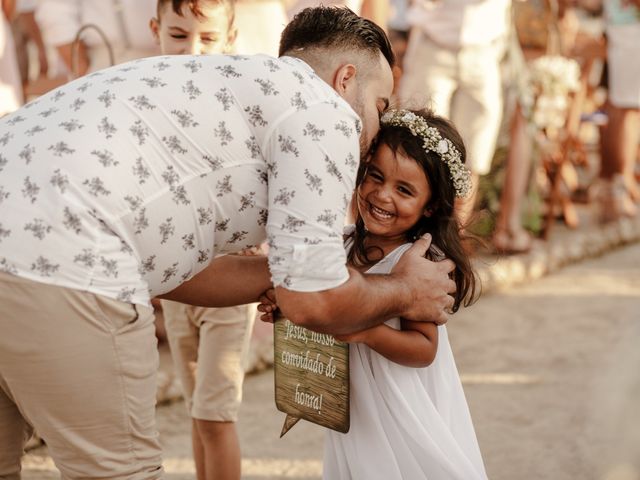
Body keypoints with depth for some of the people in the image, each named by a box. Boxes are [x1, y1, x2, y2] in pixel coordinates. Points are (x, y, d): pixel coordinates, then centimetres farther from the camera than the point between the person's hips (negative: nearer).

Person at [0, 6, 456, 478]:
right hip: (54, 259, -9)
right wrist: (404, 292, 20)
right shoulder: (323, 109, 3)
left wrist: (310, 267, 35)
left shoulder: (233, 83, 28)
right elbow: (312, 301, 1)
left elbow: (174, 269, 31)